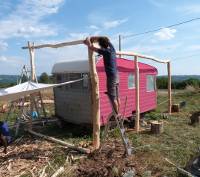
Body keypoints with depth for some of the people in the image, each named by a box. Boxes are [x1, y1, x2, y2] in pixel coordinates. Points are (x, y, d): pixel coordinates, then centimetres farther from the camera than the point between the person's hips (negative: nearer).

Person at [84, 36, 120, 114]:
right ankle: (118, 113, 24)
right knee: (116, 97, 14)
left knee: (113, 98, 0)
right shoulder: (111, 47, 5)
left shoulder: (105, 51, -16)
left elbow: (91, 47, -15)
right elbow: (105, 39, 21)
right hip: (116, 75, 8)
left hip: (111, 77, -8)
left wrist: (88, 41, 6)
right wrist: (91, 38, 18)